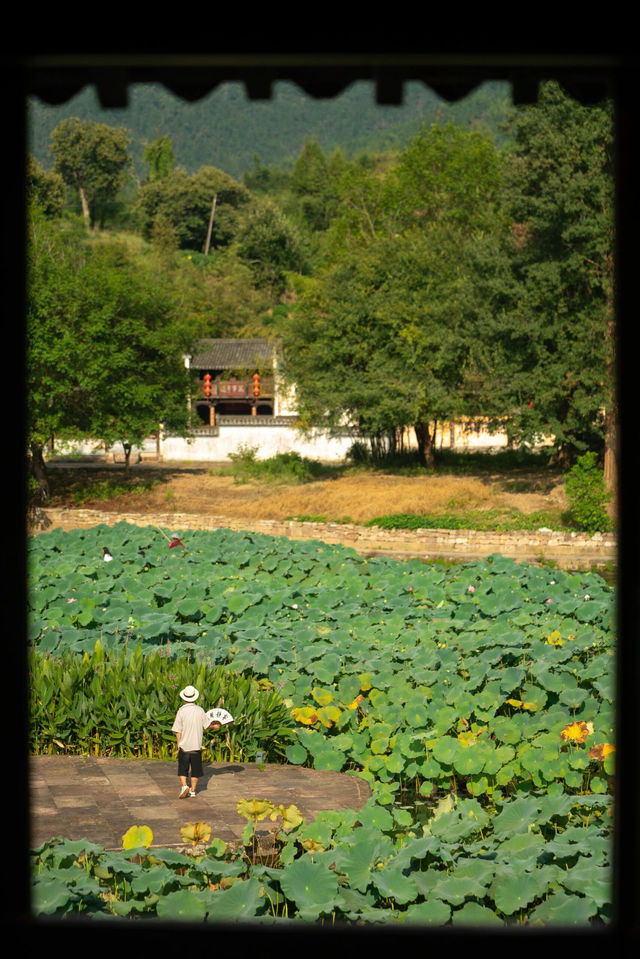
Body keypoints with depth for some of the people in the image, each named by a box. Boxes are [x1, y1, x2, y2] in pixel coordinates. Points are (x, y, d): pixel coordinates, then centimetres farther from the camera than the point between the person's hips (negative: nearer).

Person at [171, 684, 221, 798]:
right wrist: (214, 726, 24)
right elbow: (206, 726, 2)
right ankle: (192, 790, 16)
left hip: (184, 746, -2)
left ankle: (184, 786, -12)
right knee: (195, 769, 11)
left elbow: (178, 731, -8)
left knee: (182, 769, 8)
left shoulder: (181, 711, -10)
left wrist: (178, 744, 3)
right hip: (196, 746, 2)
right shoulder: (200, 710, -5)